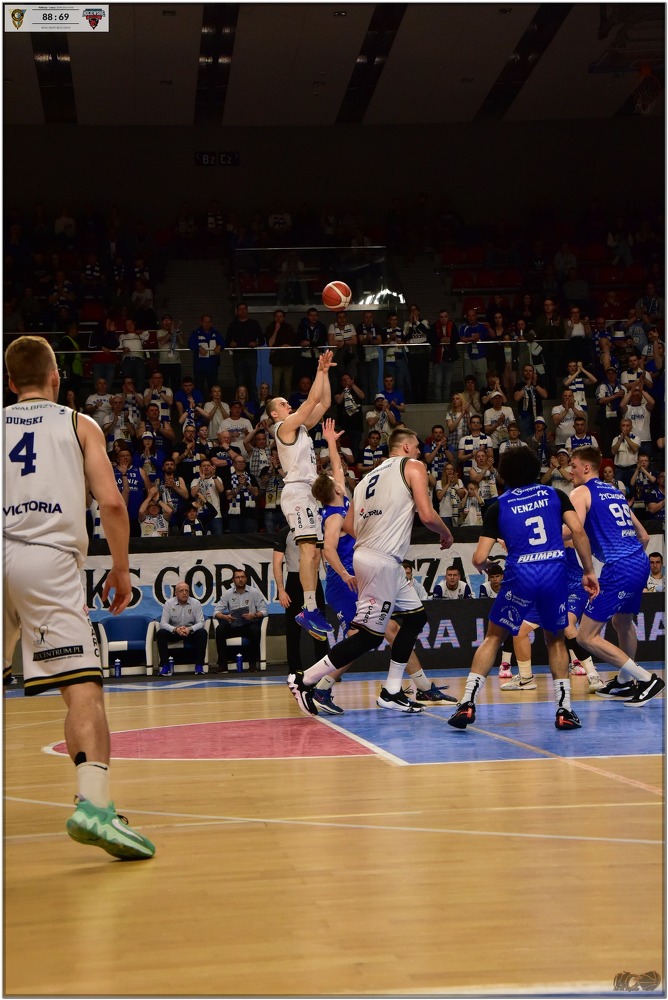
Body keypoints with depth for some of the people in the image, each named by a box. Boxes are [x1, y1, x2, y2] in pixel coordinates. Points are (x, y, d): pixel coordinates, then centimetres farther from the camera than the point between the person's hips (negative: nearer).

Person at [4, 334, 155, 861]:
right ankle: (94, 805, -24)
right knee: (83, 687, -9)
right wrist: (121, 570, 12)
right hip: (48, 559, -3)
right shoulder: (79, 424, 14)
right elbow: (111, 503, 2)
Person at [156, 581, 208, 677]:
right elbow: (163, 623, -13)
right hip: (174, 632, 0)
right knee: (160, 633, -28)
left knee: (202, 633, -30)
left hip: (191, 632, 0)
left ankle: (199, 665, -22)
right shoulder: (169, 603, -6)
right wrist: (175, 629, -33)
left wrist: (190, 629, -32)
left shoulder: (195, 603, -6)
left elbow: (201, 622, -11)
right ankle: (165, 666, -22)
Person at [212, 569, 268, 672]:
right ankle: (222, 663, -19)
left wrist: (254, 615, -24)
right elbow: (216, 611, -1)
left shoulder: (254, 592, 0)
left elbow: (264, 611, -2)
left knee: (255, 630, -34)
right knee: (220, 629, -26)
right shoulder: (227, 593, 3)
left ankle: (253, 663, -19)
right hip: (233, 625, 2)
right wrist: (225, 617, -23)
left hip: (249, 625, -2)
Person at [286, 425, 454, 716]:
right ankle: (304, 680, -3)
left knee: (415, 617, 18)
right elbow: (427, 515, -12)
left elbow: (348, 524, 18)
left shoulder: (373, 474, 21)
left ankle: (391, 692, 18)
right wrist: (446, 534, 7)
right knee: (370, 635, -5)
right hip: (382, 561, -9)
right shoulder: (413, 466, -1)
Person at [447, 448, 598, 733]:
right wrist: (589, 571, 6)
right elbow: (578, 531, 0)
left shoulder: (498, 506, 10)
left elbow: (479, 558, 5)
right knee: (555, 639, 22)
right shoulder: (554, 495, 14)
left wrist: (482, 566, 27)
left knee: (493, 637, 15)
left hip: (520, 576, -1)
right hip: (556, 573, 1)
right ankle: (564, 710, 13)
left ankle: (468, 703, 4)